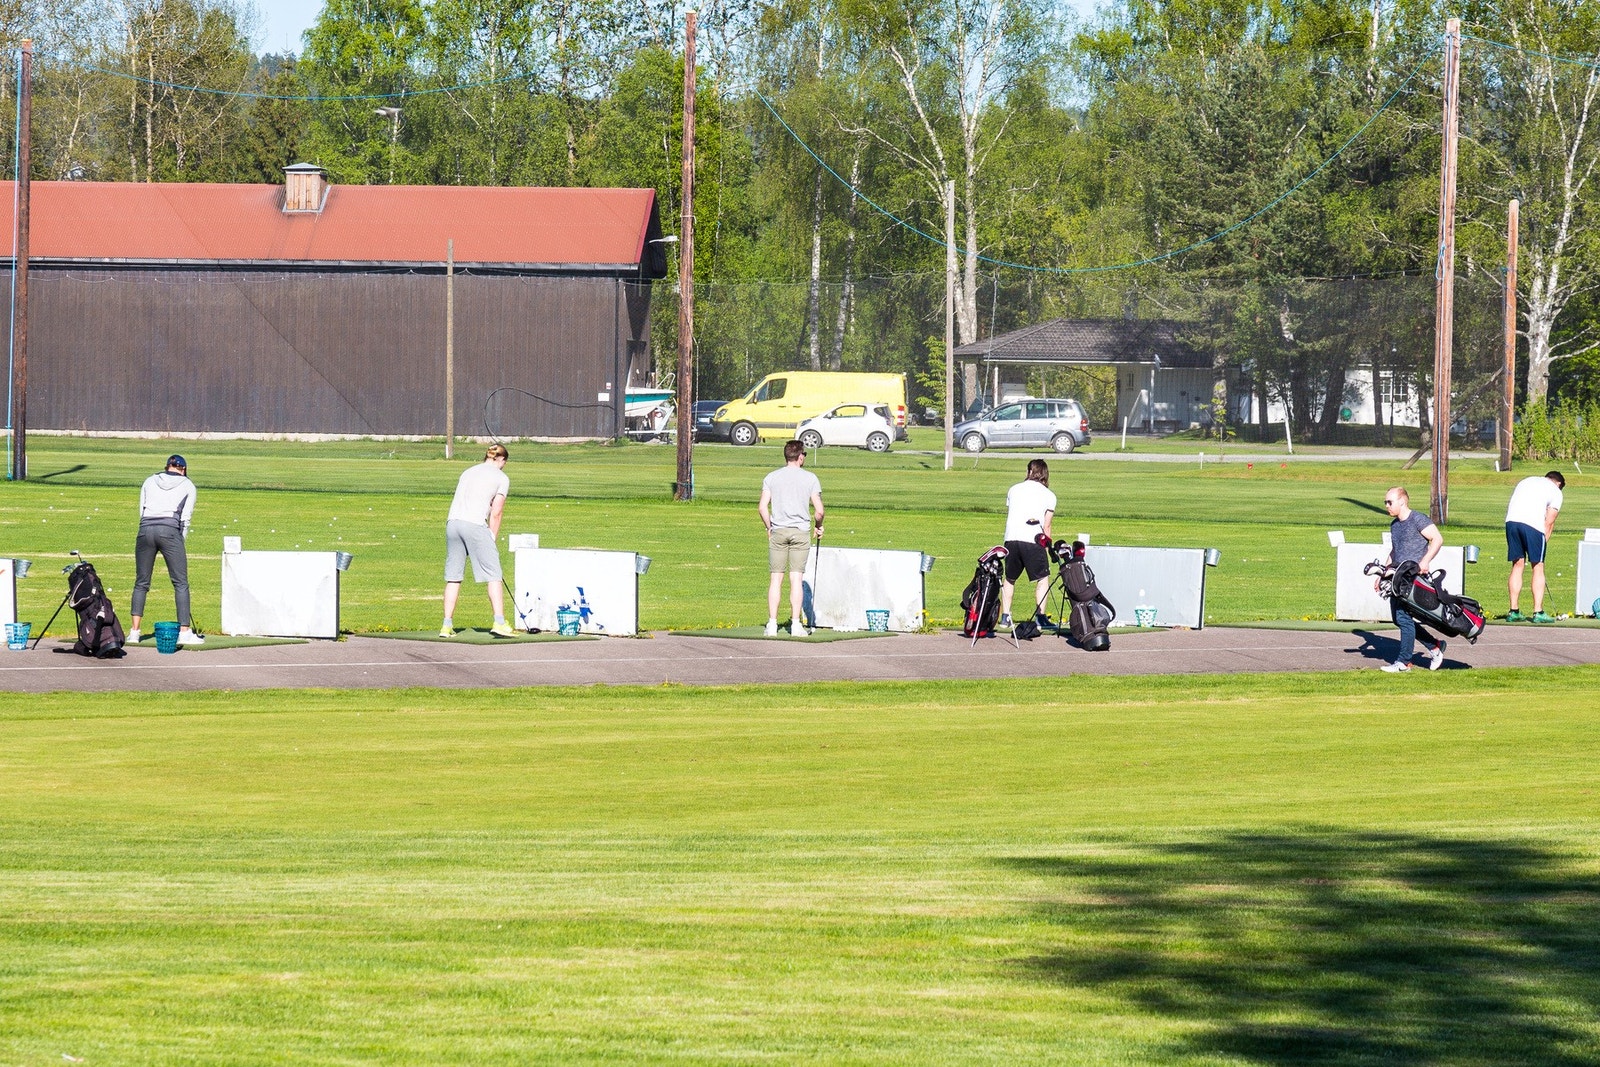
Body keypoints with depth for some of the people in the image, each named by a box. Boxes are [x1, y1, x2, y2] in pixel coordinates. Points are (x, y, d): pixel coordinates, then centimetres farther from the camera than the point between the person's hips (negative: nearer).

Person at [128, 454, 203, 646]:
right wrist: (180, 542, 13)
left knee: (141, 583, 9)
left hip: (146, 529, 3)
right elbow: (186, 517, 8)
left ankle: (134, 632, 4)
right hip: (170, 530, -3)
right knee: (181, 583, 1)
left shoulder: (150, 481, 21)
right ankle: (184, 632, -5)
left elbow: (141, 511, 17)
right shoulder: (187, 485, 14)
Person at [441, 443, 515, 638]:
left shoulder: (468, 472, 23)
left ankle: (447, 625, 7)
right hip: (475, 525, -5)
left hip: (453, 522, 5)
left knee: (453, 577, 8)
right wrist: (493, 539, 11)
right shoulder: (501, 478, 7)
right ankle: (499, 622, -6)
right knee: (493, 575, 0)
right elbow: (496, 513, 2)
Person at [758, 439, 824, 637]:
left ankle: (772, 623, -1)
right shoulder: (810, 478, 0)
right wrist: (818, 526, 15)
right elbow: (818, 511, -5)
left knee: (776, 579, 3)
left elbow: (762, 507, -3)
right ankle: (796, 625, -4)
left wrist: (769, 528, 11)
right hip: (800, 532, -1)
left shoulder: (771, 478, 5)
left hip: (778, 532, 1)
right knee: (796, 579, -1)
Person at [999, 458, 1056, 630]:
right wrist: (1047, 548, 14)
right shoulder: (1049, 496, 7)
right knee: (1042, 578, 7)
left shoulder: (1014, 490, 17)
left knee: (1009, 578, 18)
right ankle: (1040, 616, -2)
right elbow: (1046, 526, 7)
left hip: (1011, 539, 3)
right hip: (1033, 540, -3)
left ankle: (1005, 616, 15)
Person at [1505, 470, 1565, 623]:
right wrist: (1544, 542, 12)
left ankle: (1513, 612, 10)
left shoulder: (1526, 481, 30)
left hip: (1511, 520, 4)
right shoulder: (1556, 492, 15)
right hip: (1533, 524, -4)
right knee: (1538, 567, 4)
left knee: (1517, 565, 11)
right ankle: (1538, 613, 0)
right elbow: (1549, 522, 7)